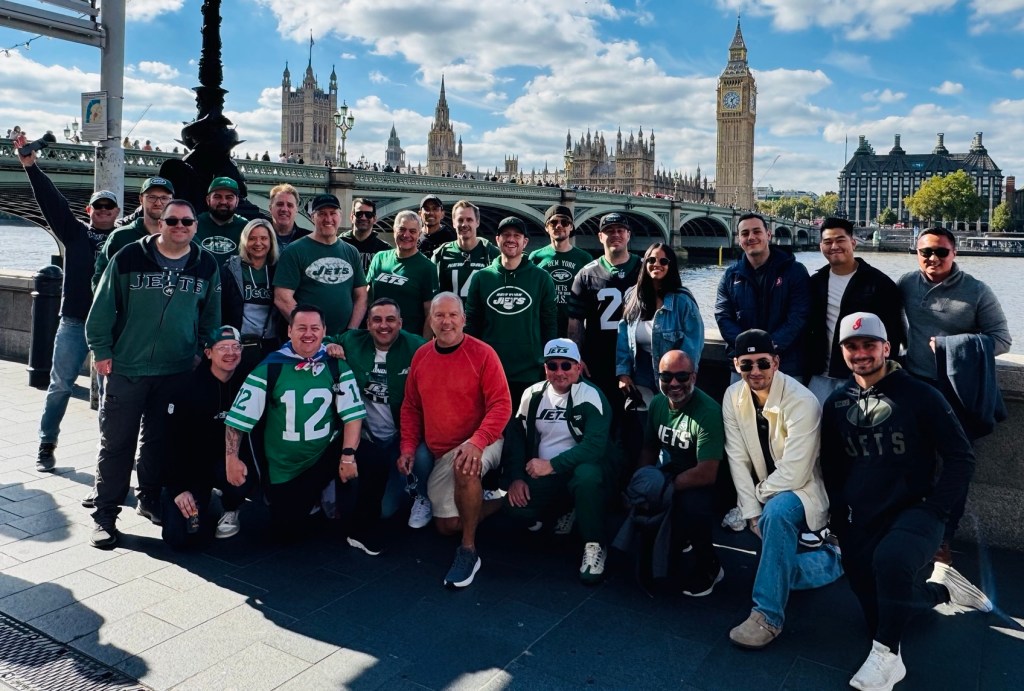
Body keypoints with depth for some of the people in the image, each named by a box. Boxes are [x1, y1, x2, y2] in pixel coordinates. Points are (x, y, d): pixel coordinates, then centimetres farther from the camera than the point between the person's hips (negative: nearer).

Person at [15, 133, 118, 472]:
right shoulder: (75, 233, 6)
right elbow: (52, 201, -1)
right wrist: (30, 166, -10)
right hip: (74, 323, 1)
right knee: (60, 386, 7)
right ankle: (46, 445, 19)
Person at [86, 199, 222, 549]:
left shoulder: (207, 266, 4)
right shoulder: (129, 257, -5)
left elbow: (211, 317, 12)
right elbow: (103, 307, -1)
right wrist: (102, 351, -3)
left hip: (178, 372, 2)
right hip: (126, 367, -2)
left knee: (160, 440, 14)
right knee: (116, 442, 2)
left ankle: (150, 499, 31)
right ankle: (105, 514, 12)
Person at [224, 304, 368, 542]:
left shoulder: (337, 367, -6)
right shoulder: (269, 368, -9)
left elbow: (353, 414, -12)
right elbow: (239, 416, -6)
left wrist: (348, 455, -25)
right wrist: (231, 458, -14)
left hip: (326, 455, 0)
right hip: (283, 467, 0)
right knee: (286, 531, 0)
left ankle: (358, 531, -9)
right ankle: (309, 499, 35)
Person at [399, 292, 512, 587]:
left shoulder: (482, 353, -13)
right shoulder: (421, 356, 3)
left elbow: (501, 405, -17)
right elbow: (411, 407, 10)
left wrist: (477, 442, -30)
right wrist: (408, 448, 0)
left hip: (481, 445, -6)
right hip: (440, 454, 6)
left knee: (464, 467, -40)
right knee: (447, 525, 7)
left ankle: (468, 551, -22)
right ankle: (495, 502, 34)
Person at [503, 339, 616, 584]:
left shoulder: (591, 396, -12)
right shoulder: (533, 395, 4)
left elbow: (595, 445, -24)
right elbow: (515, 437, 6)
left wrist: (552, 465, -27)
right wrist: (516, 477, -8)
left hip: (583, 470, -4)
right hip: (543, 476, 5)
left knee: (587, 474, -40)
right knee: (517, 506, -23)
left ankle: (595, 546, -16)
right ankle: (563, 512, 12)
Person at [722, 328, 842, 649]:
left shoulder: (802, 402, -25)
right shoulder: (733, 397, -7)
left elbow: (795, 473, -25)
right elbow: (738, 459, -5)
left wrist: (760, 495, -12)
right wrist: (751, 511, -10)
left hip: (802, 488, -6)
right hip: (767, 495, 6)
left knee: (777, 513, -38)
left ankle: (768, 616, -27)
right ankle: (831, 560, 30)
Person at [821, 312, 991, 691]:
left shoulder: (920, 396, -6)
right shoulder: (836, 404, 6)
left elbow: (961, 457, -4)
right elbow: (831, 467, 15)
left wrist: (933, 509, -12)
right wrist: (841, 516, 6)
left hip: (913, 511, -5)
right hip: (860, 522, 5)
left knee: (891, 559, -38)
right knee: (882, 612, 6)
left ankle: (887, 654, -19)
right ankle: (939, 585, 33)